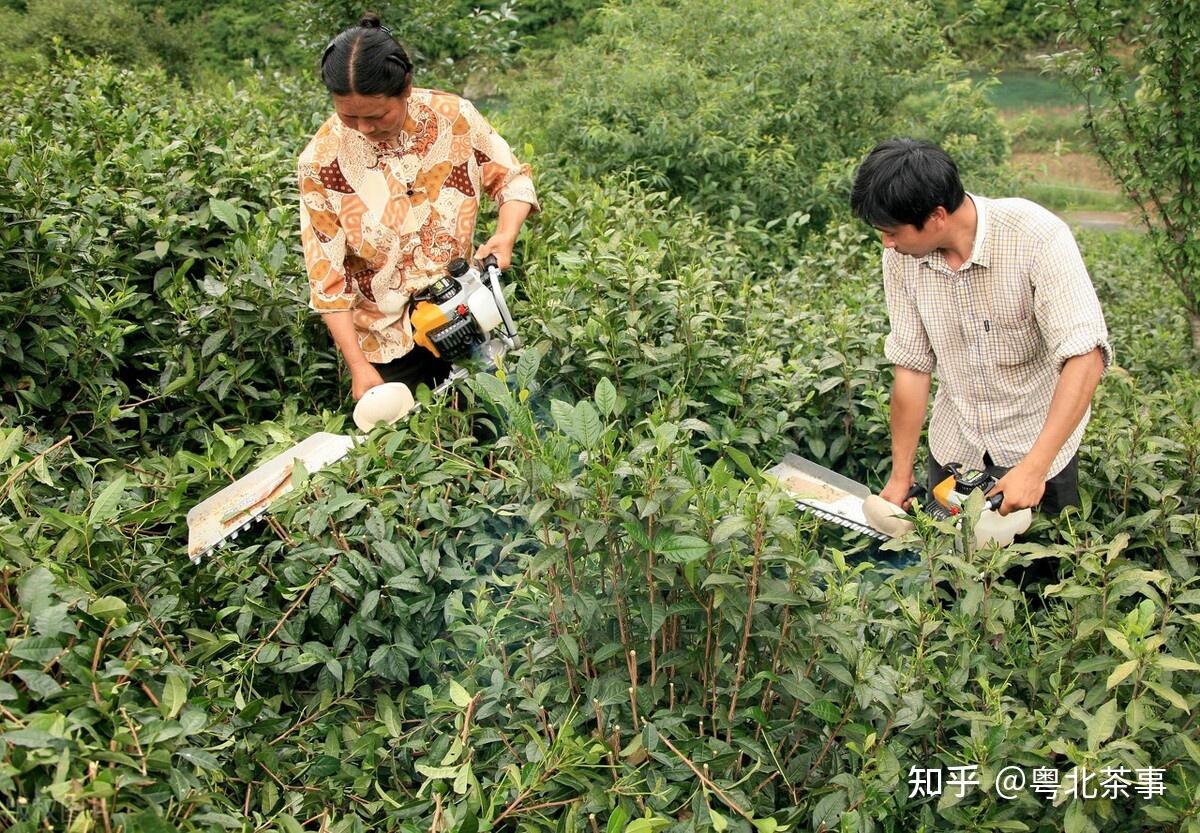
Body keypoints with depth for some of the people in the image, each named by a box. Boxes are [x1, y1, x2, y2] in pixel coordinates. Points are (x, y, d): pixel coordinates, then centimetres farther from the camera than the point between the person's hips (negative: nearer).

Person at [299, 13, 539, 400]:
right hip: (385, 342, -2)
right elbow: (327, 275, -13)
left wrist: (506, 235, -17)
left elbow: (513, 178, 3)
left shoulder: (455, 116, -13)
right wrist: (358, 366, -15)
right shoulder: (321, 161, -16)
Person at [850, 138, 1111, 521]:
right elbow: (912, 365, -6)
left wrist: (1034, 468, -35)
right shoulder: (901, 256, -12)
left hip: (1038, 443, -4)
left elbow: (1085, 357, -30)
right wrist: (901, 475, -4)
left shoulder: (1037, 236, -26)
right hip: (953, 445, 4)